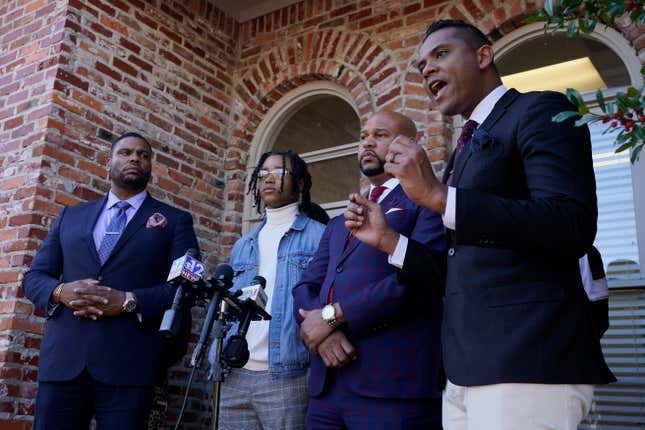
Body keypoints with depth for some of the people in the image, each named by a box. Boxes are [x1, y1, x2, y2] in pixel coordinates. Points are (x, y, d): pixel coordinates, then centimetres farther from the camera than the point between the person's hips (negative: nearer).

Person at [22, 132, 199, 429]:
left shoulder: (175, 220, 9)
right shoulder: (71, 215, 19)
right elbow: (33, 277, 16)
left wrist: (129, 301, -15)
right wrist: (61, 291, -7)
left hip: (129, 363, -2)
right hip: (61, 359, 3)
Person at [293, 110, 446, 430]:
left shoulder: (428, 202, 1)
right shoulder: (338, 225, 23)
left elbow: (421, 274, -14)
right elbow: (305, 288, 13)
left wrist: (332, 315, -11)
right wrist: (324, 330, -9)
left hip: (394, 384, -6)